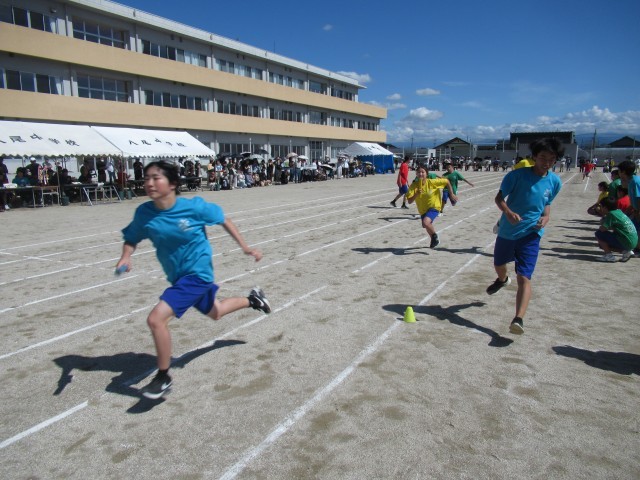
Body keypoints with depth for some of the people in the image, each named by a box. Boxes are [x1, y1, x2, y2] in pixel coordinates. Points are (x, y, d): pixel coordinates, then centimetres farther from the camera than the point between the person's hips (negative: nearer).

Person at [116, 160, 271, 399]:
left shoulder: (193, 207, -21)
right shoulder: (144, 213, -11)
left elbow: (222, 219, -6)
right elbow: (131, 238, 4)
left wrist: (245, 246, -5)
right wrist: (125, 257, -18)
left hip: (197, 273, -6)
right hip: (177, 276, 6)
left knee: (156, 319, -19)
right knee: (215, 312, 27)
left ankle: (163, 377, 3)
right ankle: (252, 299, 54)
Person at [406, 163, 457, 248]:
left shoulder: (432, 182, -22)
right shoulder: (414, 185, -16)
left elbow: (447, 181, -10)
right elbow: (409, 201, -19)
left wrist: (451, 194, -6)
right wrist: (416, 194, -36)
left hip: (434, 207, -5)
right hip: (423, 210, 5)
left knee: (425, 223, -31)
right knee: (428, 227, 24)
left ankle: (435, 236, 0)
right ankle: (434, 240, 57)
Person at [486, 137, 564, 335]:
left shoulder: (555, 182, -3)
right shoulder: (517, 175, -13)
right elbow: (499, 198, -7)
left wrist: (546, 217, -7)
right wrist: (508, 212, -26)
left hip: (531, 234, -1)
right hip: (507, 230, 1)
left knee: (524, 277, -15)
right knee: (498, 265, 24)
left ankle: (518, 319, -22)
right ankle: (502, 280, 61)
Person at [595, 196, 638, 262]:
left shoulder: (611, 214, -14)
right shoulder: (619, 212, 12)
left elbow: (602, 229, -18)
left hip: (626, 242, -9)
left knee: (598, 234, -8)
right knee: (602, 244, 22)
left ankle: (609, 255, -7)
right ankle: (627, 251, 11)